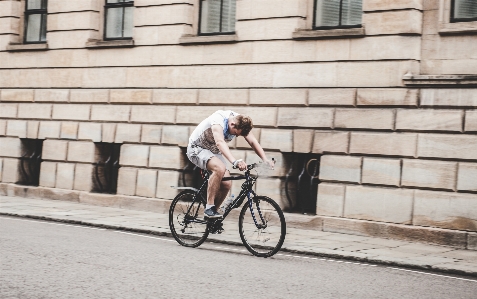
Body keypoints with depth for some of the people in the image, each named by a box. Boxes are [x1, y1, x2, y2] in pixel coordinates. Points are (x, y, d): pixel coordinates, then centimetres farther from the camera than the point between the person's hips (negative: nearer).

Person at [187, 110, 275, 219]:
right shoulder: (218, 120, -34)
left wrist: (266, 160, -31)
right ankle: (209, 208, -24)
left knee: (226, 184, -11)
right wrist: (235, 162, -63)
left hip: (214, 152, 7)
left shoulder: (241, 122, -14)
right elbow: (220, 142, -49)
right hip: (197, 149, -7)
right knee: (220, 168, -34)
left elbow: (253, 142, -16)